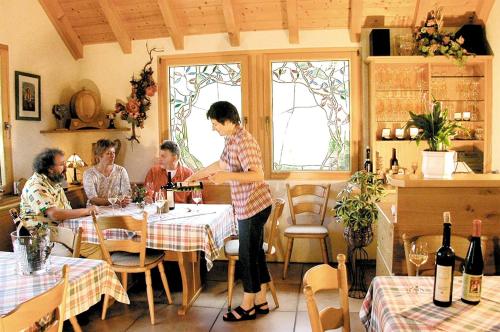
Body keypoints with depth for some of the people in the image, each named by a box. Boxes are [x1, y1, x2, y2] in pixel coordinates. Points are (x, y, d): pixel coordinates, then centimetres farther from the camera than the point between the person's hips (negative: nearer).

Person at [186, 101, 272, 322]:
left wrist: (227, 176, -33)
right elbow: (221, 163, 26)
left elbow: (257, 174, -26)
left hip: (252, 207, -10)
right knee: (255, 253, 15)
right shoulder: (231, 140, 12)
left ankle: (247, 307, 15)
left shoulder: (243, 141, -19)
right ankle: (261, 302, 27)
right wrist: (196, 175, 31)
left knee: (248, 256, 1)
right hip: (251, 207, 10)